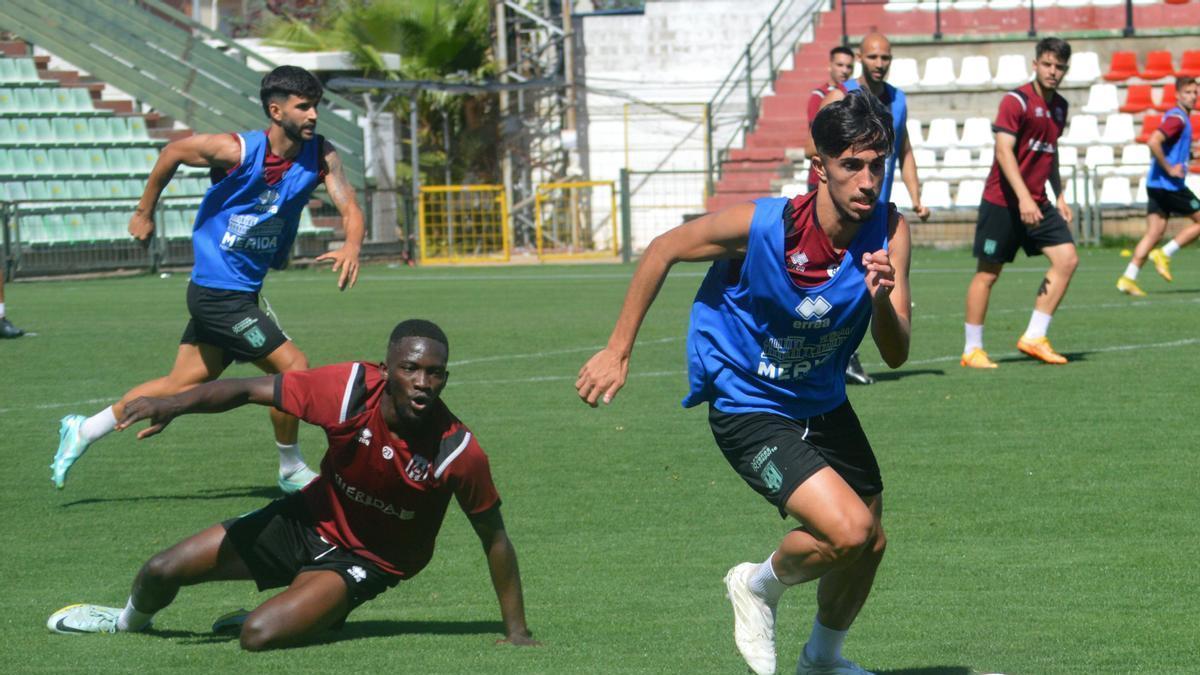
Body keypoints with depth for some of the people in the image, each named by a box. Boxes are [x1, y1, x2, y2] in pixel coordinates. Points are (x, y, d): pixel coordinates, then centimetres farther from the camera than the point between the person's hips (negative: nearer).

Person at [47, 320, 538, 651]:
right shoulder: (351, 389, -25)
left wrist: (516, 632, -14)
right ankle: (130, 621, 44)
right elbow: (248, 390, -18)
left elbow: (494, 538, -16)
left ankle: (321, 616, 10)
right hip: (310, 520, 3)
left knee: (259, 636, -27)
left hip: (365, 561, -3)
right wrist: (174, 405, -33)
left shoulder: (458, 451, -29)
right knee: (162, 572, 6)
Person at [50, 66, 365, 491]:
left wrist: (352, 247, -35)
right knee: (293, 366, -11)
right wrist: (144, 213, 7)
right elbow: (173, 153, -2)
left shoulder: (320, 156, -6)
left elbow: (350, 208, -12)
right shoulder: (237, 150, -19)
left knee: (182, 385, 16)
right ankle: (291, 471, 8)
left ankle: (82, 431, 31)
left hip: (244, 292, 7)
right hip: (218, 292, -7)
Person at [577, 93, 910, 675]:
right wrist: (617, 351, -6)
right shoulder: (761, 225, -27)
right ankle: (760, 585, 10)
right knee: (847, 531, -23)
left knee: (869, 545, 16)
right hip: (747, 405, -6)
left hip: (823, 403, 6)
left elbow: (895, 354, -16)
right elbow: (662, 251, -10)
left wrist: (883, 299, -38)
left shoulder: (888, 231, -15)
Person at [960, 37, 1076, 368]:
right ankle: (972, 350, 9)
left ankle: (1034, 337, 1)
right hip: (1002, 201, -7)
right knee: (988, 272, 0)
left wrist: (1060, 196, 22)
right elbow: (1004, 150, -21)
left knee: (1067, 259, -5)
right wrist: (1023, 198, -29)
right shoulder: (1016, 101, -13)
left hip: (1037, 203, 7)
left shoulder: (1059, 106, 11)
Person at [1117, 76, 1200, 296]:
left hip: (1156, 185, 9)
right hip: (1169, 185, -9)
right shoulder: (1177, 118, -14)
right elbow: (1153, 142, -26)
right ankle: (1164, 254, 0)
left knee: (1154, 234, 5)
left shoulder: (1182, 118, 17)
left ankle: (1128, 278, -1)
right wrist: (1169, 169, -20)